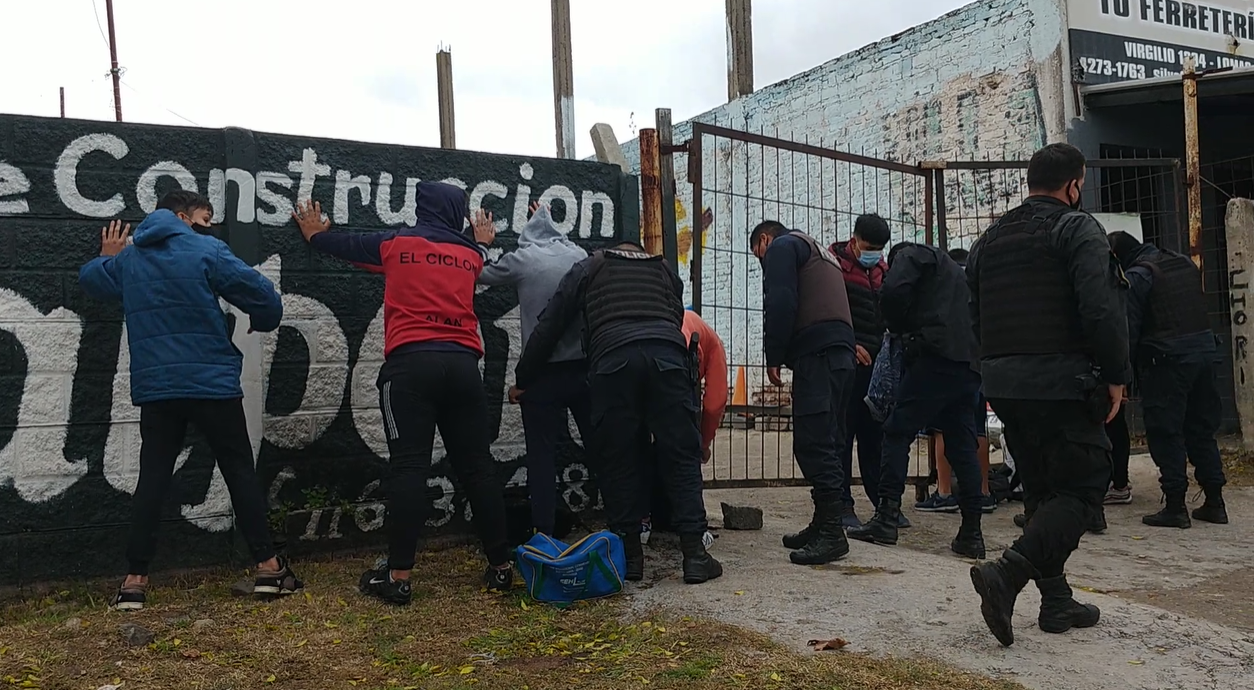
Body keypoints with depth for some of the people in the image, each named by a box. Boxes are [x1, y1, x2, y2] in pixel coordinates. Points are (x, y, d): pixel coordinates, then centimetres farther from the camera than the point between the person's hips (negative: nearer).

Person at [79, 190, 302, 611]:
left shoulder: (128, 258, 13)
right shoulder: (206, 250, -4)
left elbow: (90, 279, 31)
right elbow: (259, 292, -10)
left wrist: (109, 258, 51)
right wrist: (264, 320, 11)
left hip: (155, 387, 5)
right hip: (212, 383, -4)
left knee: (152, 478, 8)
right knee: (239, 471, 4)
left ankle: (135, 581, 5)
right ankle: (268, 567, 6)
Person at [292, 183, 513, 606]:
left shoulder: (397, 244, 10)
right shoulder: (470, 254, 17)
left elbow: (345, 245, 27)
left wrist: (314, 234, 49)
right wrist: (483, 242, 66)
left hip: (411, 363, -3)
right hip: (463, 364, 3)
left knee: (408, 468, -6)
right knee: (477, 465, 6)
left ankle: (398, 576, -8)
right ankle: (500, 566, 9)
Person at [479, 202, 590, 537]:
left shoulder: (523, 259, -4)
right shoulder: (579, 254, 5)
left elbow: (483, 274, 11)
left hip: (543, 373, -3)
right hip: (585, 368, 3)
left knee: (542, 456, 2)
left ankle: (544, 534, 1)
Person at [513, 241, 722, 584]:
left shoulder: (588, 268, 27)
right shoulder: (665, 271, 34)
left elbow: (549, 325, 21)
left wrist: (523, 379, 27)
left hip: (612, 360, -1)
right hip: (668, 357, 2)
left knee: (619, 460, 7)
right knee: (681, 457, 4)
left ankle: (630, 555, 9)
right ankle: (694, 554, 1)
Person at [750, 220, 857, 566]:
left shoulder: (782, 246, 5)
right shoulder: (823, 254, 33)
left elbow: (780, 304, -11)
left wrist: (773, 357, -7)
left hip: (816, 353, -10)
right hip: (843, 353, 10)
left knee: (813, 443, -11)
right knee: (828, 442, 11)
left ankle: (831, 533, -13)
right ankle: (824, 525, 15)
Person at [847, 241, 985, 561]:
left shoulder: (911, 254, 9)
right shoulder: (956, 270, 35)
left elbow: (893, 292, -10)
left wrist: (901, 328, 7)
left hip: (936, 357, -8)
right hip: (970, 365, 8)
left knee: (898, 431, -4)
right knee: (963, 446, 8)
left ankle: (886, 518, -10)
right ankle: (971, 534, 8)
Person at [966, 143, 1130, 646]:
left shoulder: (990, 239, 17)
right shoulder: (1078, 228, -4)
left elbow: (970, 316, 18)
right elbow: (1101, 310, -16)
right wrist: (1116, 375, -8)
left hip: (1004, 386, 7)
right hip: (1062, 383, -7)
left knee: (1042, 490, 16)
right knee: (1083, 486, -1)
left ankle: (1056, 601, 18)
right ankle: (1007, 572, -19)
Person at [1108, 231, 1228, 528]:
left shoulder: (1135, 277, -10)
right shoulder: (1185, 263, 15)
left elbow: (1128, 331, -11)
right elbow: (1198, 309, 20)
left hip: (1166, 360, -8)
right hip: (1205, 349, 8)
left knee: (1165, 432, -1)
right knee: (1202, 429, 14)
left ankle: (1175, 506, -1)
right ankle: (1214, 502, 17)